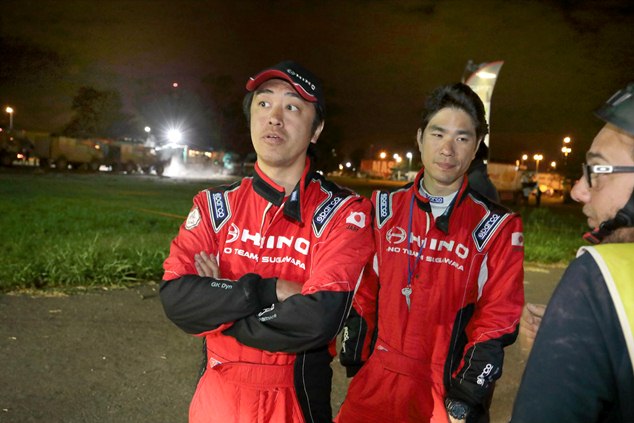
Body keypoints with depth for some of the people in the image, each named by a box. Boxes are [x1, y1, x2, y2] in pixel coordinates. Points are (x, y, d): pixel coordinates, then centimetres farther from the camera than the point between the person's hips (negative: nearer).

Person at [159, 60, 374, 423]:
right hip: (217, 393, 3)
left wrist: (217, 306, -14)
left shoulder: (344, 213, -13)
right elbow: (176, 298, -13)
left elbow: (319, 321, -25)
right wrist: (269, 290, -22)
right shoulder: (214, 205, -2)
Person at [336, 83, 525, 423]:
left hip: (448, 386, -2)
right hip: (378, 377, 2)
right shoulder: (385, 209, 1)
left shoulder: (498, 227, -7)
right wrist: (353, 355, 8)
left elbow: (497, 319, -5)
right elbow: (364, 290, 7)